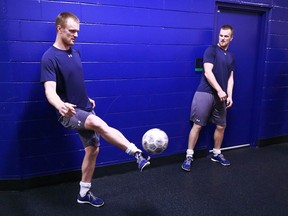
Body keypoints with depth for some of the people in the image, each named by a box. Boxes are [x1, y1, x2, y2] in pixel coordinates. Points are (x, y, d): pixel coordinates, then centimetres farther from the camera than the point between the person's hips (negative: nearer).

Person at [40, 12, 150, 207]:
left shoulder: (75, 53, 8)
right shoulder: (50, 57, -16)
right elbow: (50, 90, -28)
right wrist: (61, 105, -48)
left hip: (85, 110, 8)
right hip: (69, 113, -8)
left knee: (93, 149, 8)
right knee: (99, 123, -34)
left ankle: (84, 193, 24)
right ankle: (137, 154, -33)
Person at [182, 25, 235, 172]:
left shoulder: (231, 57, 17)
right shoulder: (211, 50, -4)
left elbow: (230, 78, 17)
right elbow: (208, 72, -14)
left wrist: (229, 95, 4)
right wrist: (220, 90, -20)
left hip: (221, 96, 7)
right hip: (205, 93, -6)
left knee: (221, 126, 11)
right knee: (197, 125, -6)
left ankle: (216, 154, 28)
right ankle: (189, 156, 2)